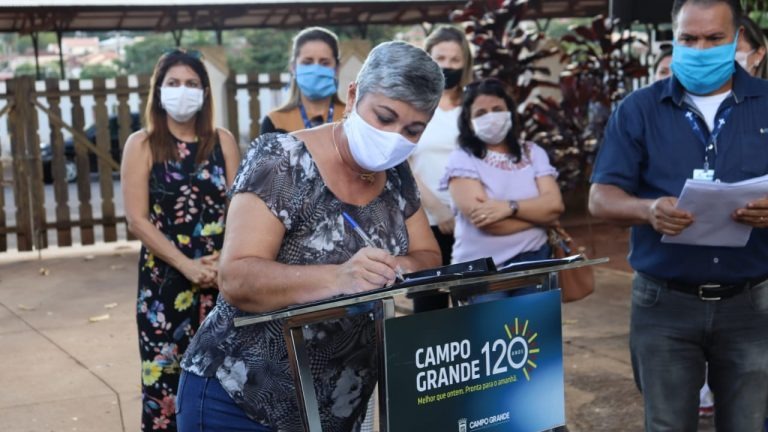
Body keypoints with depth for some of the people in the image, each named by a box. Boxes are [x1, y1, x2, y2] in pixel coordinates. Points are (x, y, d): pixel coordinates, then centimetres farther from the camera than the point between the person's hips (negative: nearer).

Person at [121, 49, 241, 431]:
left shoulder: (222, 141, 7)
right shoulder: (142, 145, 1)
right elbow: (137, 219, -6)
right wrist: (186, 265, -14)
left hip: (221, 276, 2)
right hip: (164, 276, -1)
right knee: (165, 373, -1)